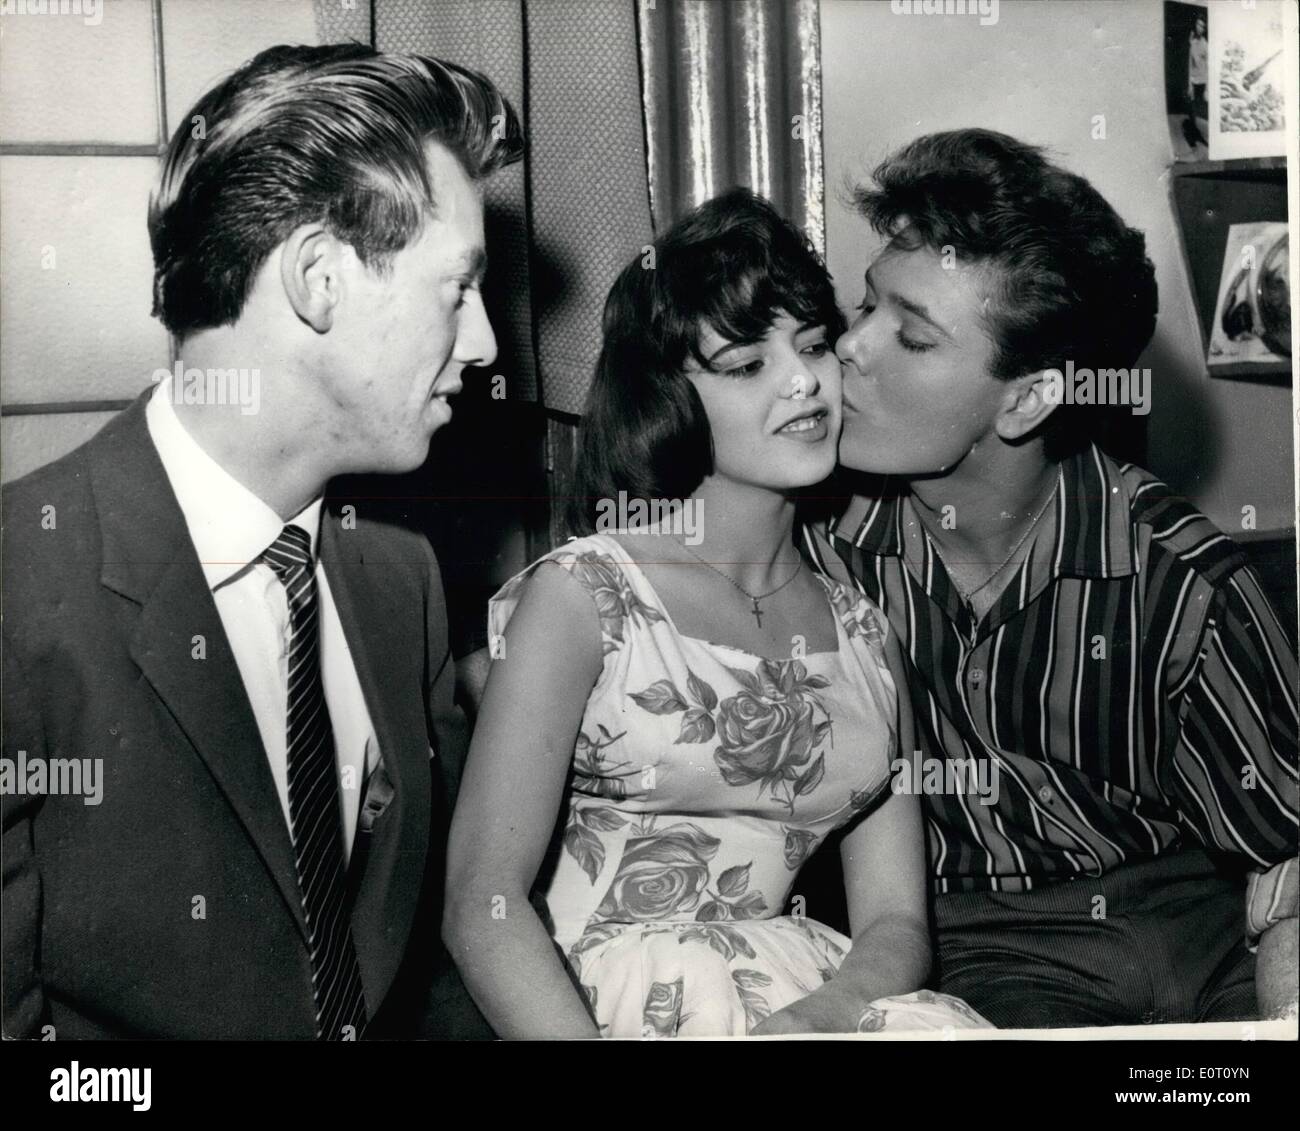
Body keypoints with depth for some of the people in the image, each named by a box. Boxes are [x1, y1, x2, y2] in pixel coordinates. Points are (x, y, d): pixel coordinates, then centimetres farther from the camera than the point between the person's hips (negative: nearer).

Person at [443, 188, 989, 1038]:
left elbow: (897, 925, 7)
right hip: (595, 999, -4)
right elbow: (485, 903, -11)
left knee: (947, 1022, -25)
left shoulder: (860, 630, 12)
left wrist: (812, 1017, -14)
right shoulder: (581, 594, -3)